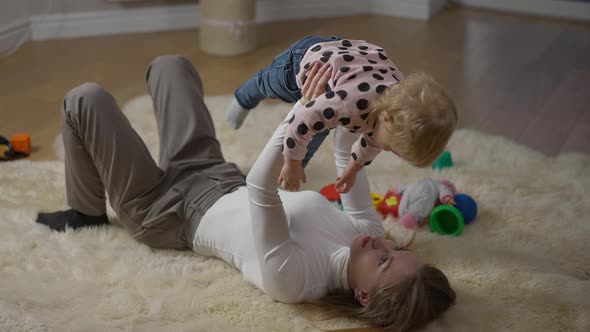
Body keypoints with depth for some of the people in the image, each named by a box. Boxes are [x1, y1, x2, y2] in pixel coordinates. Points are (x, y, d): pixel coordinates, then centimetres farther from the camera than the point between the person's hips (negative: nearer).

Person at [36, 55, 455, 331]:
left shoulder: (292, 278, -42)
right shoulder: (367, 231, -21)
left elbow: (259, 189, -48)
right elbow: (350, 170, -7)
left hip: (165, 210, -7)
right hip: (221, 180, 7)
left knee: (86, 99, -7)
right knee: (170, 65, 18)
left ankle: (88, 213, 21)